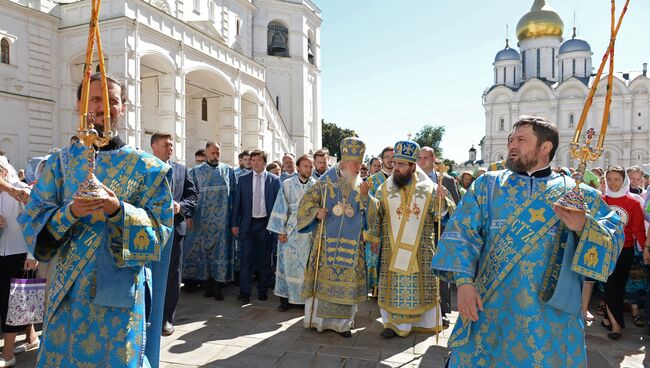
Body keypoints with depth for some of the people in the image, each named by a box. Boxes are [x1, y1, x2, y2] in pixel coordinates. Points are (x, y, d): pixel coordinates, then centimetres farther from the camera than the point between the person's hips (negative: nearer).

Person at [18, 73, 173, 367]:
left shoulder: (145, 166, -1)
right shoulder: (61, 161, 5)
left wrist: (119, 210, -23)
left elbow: (161, 225, -6)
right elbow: (31, 217, 1)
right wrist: (69, 212, -19)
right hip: (68, 287, 2)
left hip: (119, 289, -2)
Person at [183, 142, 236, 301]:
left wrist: (234, 216, 2)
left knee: (221, 250, 2)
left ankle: (218, 286, 10)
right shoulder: (196, 171, 5)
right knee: (202, 250, 4)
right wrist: (189, 215, -5)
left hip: (222, 220, 0)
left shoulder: (228, 170, 7)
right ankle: (206, 284, 16)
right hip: (202, 219, 0)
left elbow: (234, 194, 7)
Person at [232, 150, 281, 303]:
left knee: (265, 259, 8)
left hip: (266, 223, -1)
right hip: (248, 223, 1)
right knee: (246, 258, 0)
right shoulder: (243, 179, 5)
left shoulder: (274, 180, 1)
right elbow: (237, 202, 6)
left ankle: (263, 290, 22)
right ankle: (245, 292, 8)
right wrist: (234, 223, 1)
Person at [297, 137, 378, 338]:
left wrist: (365, 196, -15)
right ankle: (319, 318, 21)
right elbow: (307, 202, 2)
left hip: (352, 244, 3)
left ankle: (342, 322, 19)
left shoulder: (361, 186, 7)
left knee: (347, 281, 5)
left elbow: (372, 213, 2)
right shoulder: (326, 182, -2)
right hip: (327, 241, -2)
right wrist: (316, 212, -17)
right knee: (323, 277, 4)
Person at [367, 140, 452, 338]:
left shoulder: (428, 188, -2)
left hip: (421, 248, 0)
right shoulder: (385, 189, 1)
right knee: (392, 284, 4)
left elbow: (439, 214, 1)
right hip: (392, 247, 1)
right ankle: (394, 322, 18)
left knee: (421, 284, 9)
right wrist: (374, 238, 4)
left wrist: (441, 199, -17)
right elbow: (375, 215, 7)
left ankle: (425, 321, 27)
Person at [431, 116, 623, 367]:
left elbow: (614, 239, -3)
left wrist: (583, 227, -24)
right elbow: (461, 233, -4)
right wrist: (464, 282, -16)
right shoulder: (487, 185, 3)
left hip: (550, 315, 0)